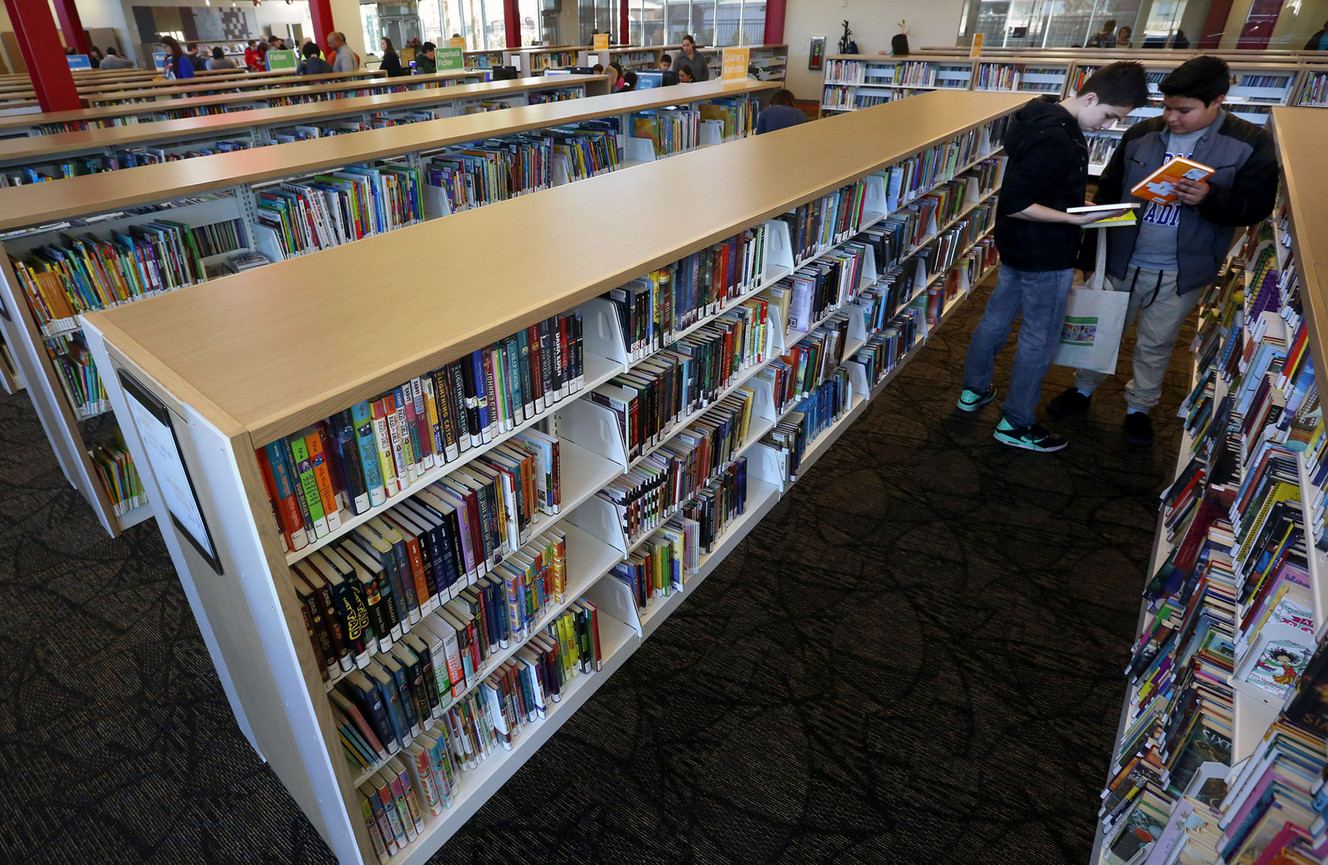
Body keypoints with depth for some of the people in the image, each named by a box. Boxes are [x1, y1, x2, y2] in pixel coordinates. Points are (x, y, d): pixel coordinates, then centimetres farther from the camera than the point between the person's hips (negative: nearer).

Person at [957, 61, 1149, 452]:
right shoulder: (1055, 140, -27)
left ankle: (974, 389, 37)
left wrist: (1076, 197, 10)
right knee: (1039, 340, 3)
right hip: (1045, 256, -10)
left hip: (1016, 245, 10)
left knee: (997, 315, 20)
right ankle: (1016, 424, 16)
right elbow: (1014, 205, -29)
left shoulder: (1042, 114, 4)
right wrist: (1077, 218, -26)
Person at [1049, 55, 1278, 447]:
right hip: (1122, 262, 2)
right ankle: (1083, 389, 36)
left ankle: (1139, 407, 31)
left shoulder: (1249, 143, -8)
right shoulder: (1141, 134, -3)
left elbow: (1256, 206, -8)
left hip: (1183, 273, -1)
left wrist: (1209, 198, -28)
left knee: (1155, 345, 13)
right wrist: (1092, 250, 2)